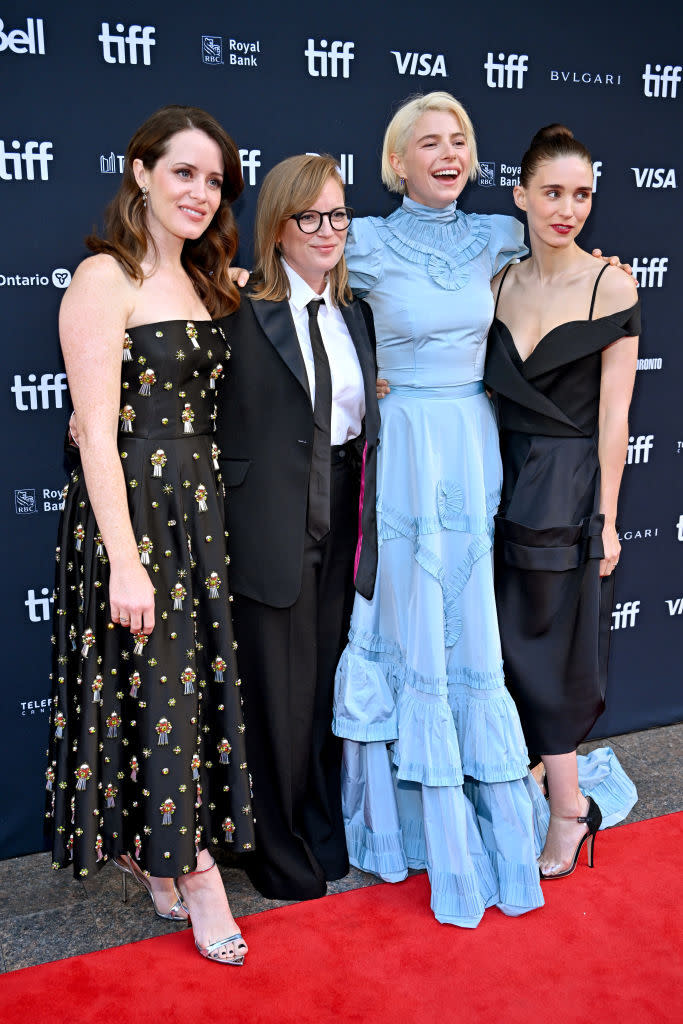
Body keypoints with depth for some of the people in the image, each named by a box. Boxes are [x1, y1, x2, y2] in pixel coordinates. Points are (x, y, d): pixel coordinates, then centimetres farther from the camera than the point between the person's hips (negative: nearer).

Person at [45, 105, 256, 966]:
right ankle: (196, 872, 19)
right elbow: (97, 433, -16)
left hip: (196, 511, 8)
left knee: (193, 683, 13)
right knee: (156, 689, 3)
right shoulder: (104, 280, -11)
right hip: (128, 513, -7)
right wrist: (125, 563, -19)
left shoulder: (202, 283, 12)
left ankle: (149, 847, 34)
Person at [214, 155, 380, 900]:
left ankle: (324, 832, 36)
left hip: (341, 524, 6)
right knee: (278, 692, 5)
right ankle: (279, 852, 26)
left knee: (328, 684, 17)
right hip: (272, 524, -6)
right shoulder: (243, 310, -9)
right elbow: (218, 422, -11)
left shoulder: (355, 312, 11)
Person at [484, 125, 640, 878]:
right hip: (507, 479, 5)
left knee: (549, 651, 2)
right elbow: (494, 392, 9)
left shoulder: (610, 285, -6)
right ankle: (568, 803, 26)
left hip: (570, 487, -5)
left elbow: (612, 412, -8)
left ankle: (566, 812, 21)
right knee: (514, 649, 9)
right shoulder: (501, 283, 7)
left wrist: (606, 517, -9)